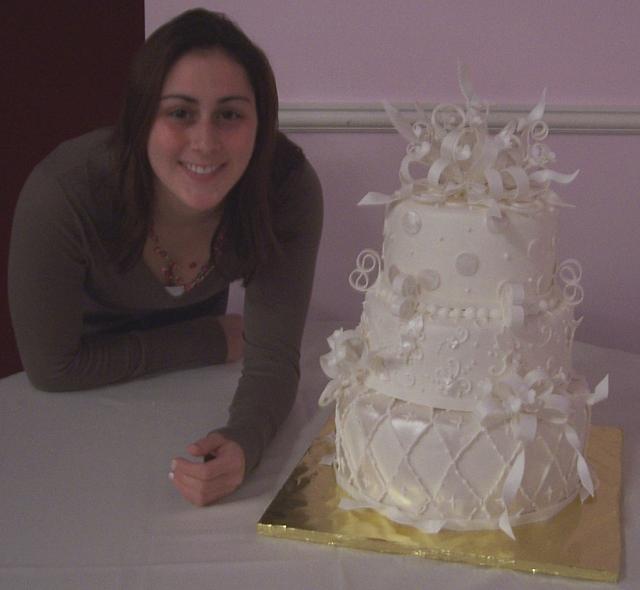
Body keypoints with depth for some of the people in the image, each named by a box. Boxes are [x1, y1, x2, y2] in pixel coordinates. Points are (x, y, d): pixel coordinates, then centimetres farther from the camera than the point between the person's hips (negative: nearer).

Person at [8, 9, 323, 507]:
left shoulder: (289, 189, -37)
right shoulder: (62, 195, -43)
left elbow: (274, 357, -34)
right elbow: (52, 367, -31)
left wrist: (242, 444, -56)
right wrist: (214, 342, -26)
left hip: (195, 316, 2)